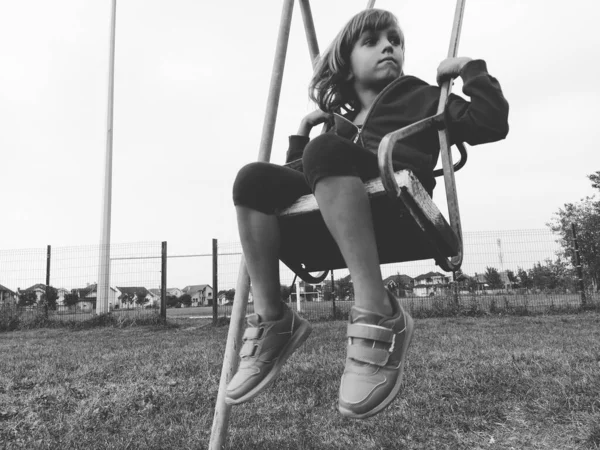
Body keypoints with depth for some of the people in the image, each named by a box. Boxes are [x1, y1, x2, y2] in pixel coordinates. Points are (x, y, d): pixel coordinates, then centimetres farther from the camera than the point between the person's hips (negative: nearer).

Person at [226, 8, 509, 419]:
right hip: (330, 220, 4)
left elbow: (493, 123, 9)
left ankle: (379, 316, -36)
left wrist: (470, 68, 13)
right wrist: (303, 132, 25)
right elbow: (301, 171, 32)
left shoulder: (422, 97, 23)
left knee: (326, 151, -30)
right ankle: (272, 321, -16)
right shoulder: (339, 122, 32)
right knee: (254, 179, -15)